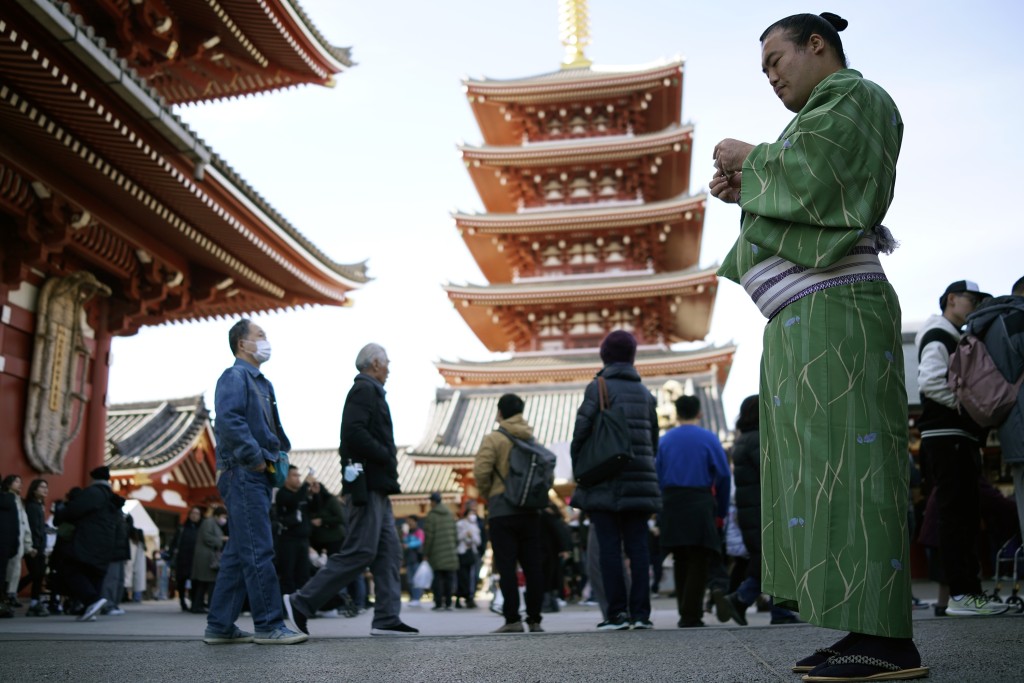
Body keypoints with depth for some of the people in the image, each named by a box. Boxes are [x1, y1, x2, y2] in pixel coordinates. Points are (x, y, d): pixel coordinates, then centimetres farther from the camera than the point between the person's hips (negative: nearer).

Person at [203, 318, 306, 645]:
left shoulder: (262, 383, 22)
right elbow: (228, 420, -22)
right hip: (242, 474, -10)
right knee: (258, 550, -9)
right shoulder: (234, 377, -7)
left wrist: (282, 455, 10)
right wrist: (256, 458, -19)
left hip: (258, 476, 10)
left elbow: (273, 428, 26)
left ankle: (219, 626, 17)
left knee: (238, 553, 11)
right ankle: (269, 625, -5)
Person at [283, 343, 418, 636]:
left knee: (389, 551, 6)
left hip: (376, 487, 11)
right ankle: (301, 602, -5)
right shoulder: (364, 390, -8)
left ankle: (387, 618, 6)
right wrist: (387, 456, -14)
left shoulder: (370, 391, 23)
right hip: (367, 484, -11)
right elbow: (354, 431, -22)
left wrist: (387, 458, 12)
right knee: (360, 551, -10)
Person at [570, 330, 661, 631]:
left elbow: (581, 429, -9)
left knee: (610, 547, -2)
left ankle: (617, 612, -3)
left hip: (604, 482, -4)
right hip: (639, 482, 4)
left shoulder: (598, 387, -3)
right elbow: (653, 438, 16)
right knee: (638, 546, 5)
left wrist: (578, 465, 5)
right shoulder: (645, 392, 13)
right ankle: (640, 612, 3)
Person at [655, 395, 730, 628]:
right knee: (698, 561, 0)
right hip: (700, 504, -3)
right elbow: (723, 475, -2)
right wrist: (722, 511, 7)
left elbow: (658, 476, 7)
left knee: (680, 560, 12)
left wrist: (663, 504, 12)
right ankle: (691, 615, -5)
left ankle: (685, 612, 16)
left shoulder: (664, 440, 9)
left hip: (671, 504, 4)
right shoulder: (709, 439, 0)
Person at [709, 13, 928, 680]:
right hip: (811, 322, 10)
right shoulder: (824, 125, 30)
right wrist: (745, 191, 9)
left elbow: (810, 181, -16)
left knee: (846, 463, -16)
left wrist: (751, 158, 0)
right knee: (828, 469, 2)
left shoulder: (852, 95, 1)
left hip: (831, 311, -10)